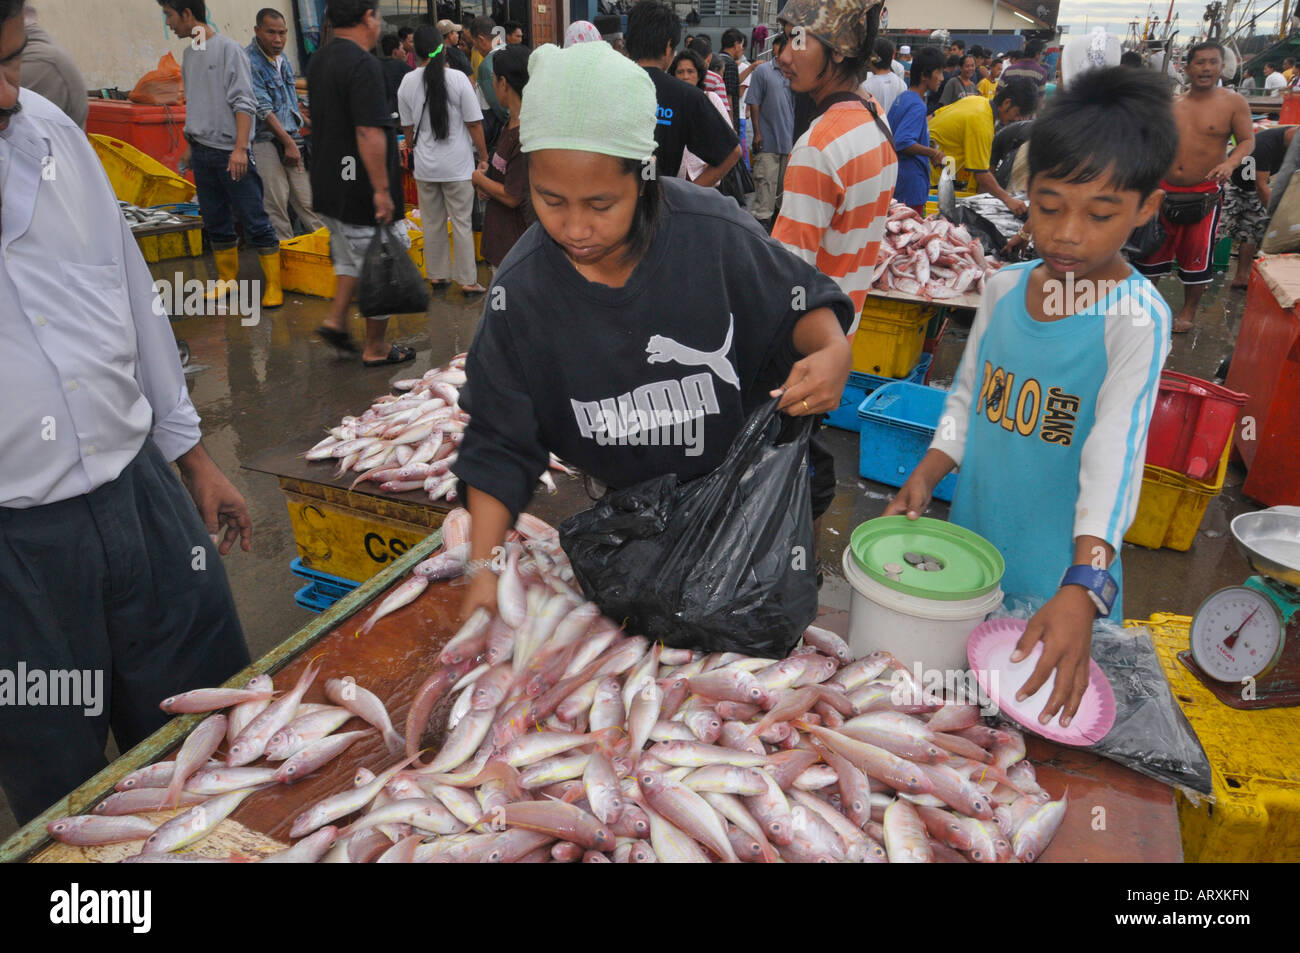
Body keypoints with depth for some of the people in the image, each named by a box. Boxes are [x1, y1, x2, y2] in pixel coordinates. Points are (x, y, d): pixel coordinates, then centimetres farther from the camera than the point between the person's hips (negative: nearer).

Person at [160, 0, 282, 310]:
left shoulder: (228, 49, -6)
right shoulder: (189, 54, 16)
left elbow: (244, 103, -11)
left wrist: (239, 148, -19)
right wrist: (191, 147, 22)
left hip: (230, 152, -7)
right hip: (202, 152, 7)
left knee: (254, 220, -6)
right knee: (216, 222, 10)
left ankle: (273, 285, -1)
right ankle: (227, 282, 20)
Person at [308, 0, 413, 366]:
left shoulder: (318, 60, 11)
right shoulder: (363, 65, -19)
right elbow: (369, 133, -25)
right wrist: (382, 190, -23)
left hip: (328, 183, 9)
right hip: (360, 189, -9)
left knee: (351, 258, 25)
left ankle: (336, 318, 18)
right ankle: (376, 348, 14)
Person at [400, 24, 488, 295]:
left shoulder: (407, 83, 0)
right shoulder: (458, 79, -10)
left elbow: (408, 127, 8)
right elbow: (474, 123, -9)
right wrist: (483, 156, 1)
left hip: (425, 166, 3)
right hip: (457, 165, -3)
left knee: (432, 222, 14)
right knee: (462, 222, 3)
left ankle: (437, 274, 24)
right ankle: (467, 280, 5)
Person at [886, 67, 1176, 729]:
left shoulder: (1135, 317, -17)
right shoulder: (1004, 288, 0)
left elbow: (1116, 452, -27)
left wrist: (1083, 589, -36)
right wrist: (925, 477, -5)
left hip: (1061, 571, -4)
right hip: (971, 543, 5)